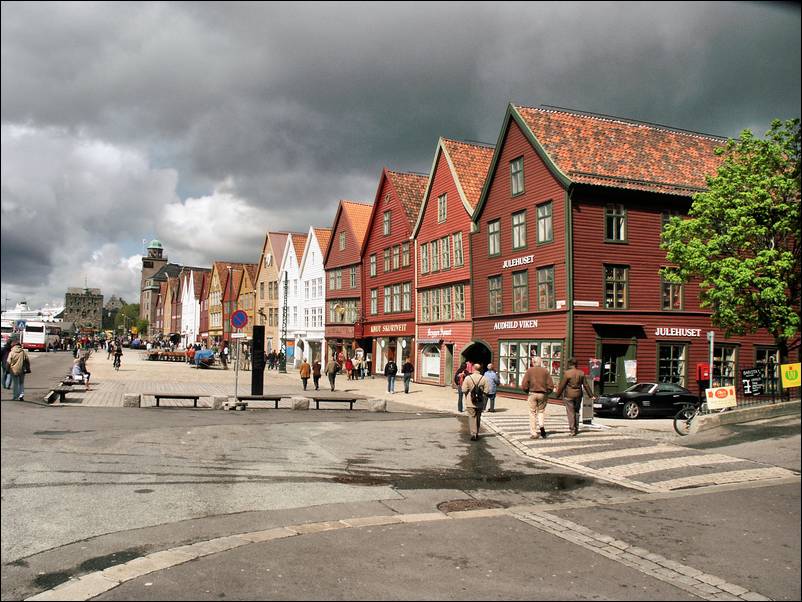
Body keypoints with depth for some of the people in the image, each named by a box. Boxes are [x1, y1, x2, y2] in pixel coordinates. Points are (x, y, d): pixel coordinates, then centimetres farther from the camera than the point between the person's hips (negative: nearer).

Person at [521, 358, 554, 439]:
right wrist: (546, 393, 13)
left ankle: (533, 433, 4)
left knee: (532, 413, 6)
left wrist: (528, 392, 11)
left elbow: (524, 385, -5)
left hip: (532, 394, -1)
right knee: (541, 411, 17)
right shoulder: (545, 371, 3)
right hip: (543, 394, 1)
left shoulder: (529, 371, 0)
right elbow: (551, 385, -1)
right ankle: (541, 425, -7)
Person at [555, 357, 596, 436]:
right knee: (576, 411, 17)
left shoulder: (567, 373, -12)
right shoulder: (581, 373, 2)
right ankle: (575, 428, 18)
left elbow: (562, 385, -9)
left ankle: (573, 430, 1)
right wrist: (591, 395, 12)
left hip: (569, 395, -4)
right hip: (578, 394, 4)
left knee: (570, 413, 1)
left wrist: (558, 394, 2)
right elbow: (586, 385, 5)